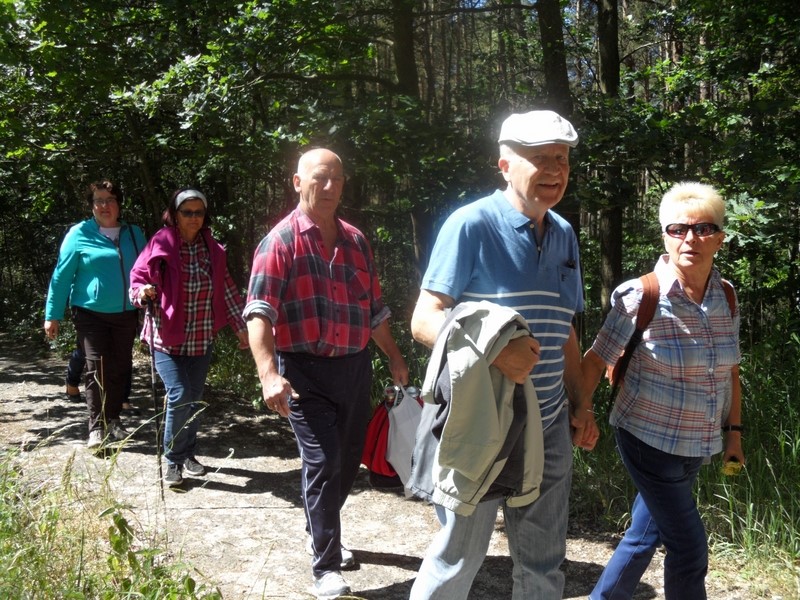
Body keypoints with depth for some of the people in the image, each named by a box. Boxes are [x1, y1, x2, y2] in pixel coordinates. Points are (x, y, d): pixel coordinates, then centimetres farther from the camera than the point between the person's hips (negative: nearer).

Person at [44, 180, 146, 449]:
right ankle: (97, 427, 0)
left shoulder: (134, 234, 6)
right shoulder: (79, 234, -4)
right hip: (91, 313, -3)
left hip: (127, 314, 4)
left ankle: (113, 420, 23)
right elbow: (62, 275, -2)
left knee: (121, 368, 9)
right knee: (97, 368, -7)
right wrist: (52, 316, -4)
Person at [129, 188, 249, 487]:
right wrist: (143, 292, -27)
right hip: (167, 337, -4)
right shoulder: (159, 246, -8)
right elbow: (137, 279, -4)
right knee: (179, 396, -14)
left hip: (202, 339, 4)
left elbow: (227, 289, 10)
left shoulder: (212, 249, 5)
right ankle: (173, 460, 5)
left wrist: (241, 326, 10)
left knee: (195, 399, 11)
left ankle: (188, 455, 30)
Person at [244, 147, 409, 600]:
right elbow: (260, 312, -17)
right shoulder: (282, 241, -8)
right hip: (306, 371, -6)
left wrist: (395, 358, 21)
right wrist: (269, 373, -29)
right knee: (323, 463, -7)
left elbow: (374, 308, 19)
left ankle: (322, 534, 40)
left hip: (355, 367, 6)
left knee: (349, 460, 16)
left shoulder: (355, 240, 10)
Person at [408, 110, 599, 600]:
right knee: (460, 555, 8)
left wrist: (579, 405, 11)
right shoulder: (472, 225, -11)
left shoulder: (564, 236, 9)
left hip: (548, 426, 6)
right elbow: (425, 320, -15)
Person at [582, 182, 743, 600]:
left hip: (698, 448, 6)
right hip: (650, 442, -5)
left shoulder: (727, 299, -1)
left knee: (645, 536, 17)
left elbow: (729, 371, 11)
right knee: (689, 548, 0)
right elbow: (596, 361, -10)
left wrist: (733, 431, 11)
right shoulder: (639, 297, -17)